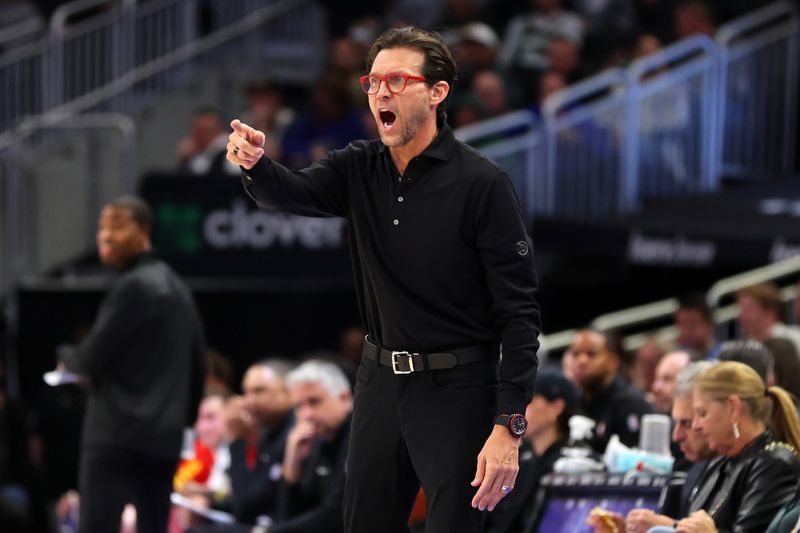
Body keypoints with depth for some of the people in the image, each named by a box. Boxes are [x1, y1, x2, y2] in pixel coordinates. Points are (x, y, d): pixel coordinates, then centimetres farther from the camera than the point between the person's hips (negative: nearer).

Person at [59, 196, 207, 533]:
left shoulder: (134, 287, -11)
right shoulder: (177, 287, 17)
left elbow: (91, 359, -13)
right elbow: (198, 366, 20)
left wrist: (66, 359, 8)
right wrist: (184, 420, 25)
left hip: (118, 435, -9)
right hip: (165, 439, 9)